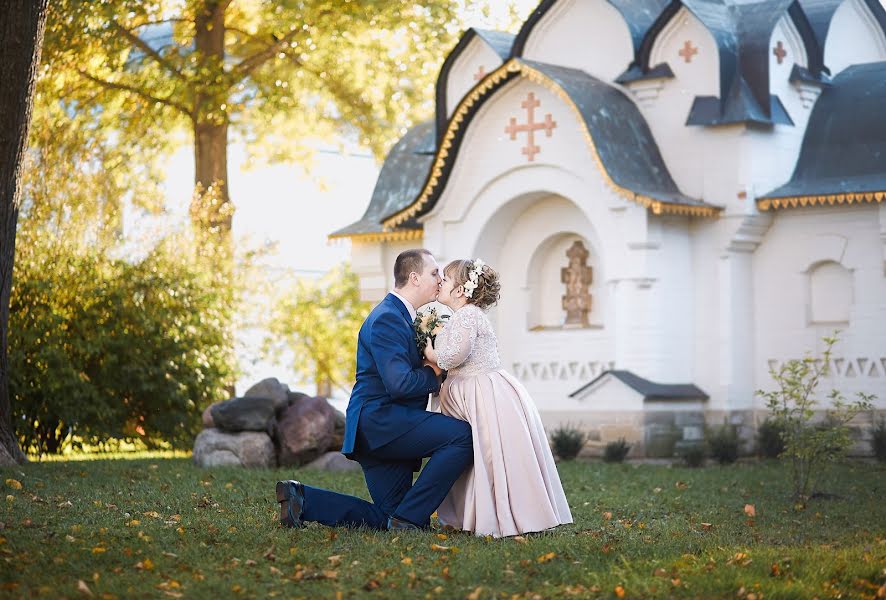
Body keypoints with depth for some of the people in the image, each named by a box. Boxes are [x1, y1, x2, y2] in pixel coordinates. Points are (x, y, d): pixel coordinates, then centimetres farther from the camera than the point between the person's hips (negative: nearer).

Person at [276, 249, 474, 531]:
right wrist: (433, 373, -6)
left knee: (385, 518, 11)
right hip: (380, 420, -10)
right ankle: (409, 518, -16)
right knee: (463, 434, -21)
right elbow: (400, 384, -23)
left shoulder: (400, 316, 20)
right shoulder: (387, 318, -13)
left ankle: (300, 498, 10)